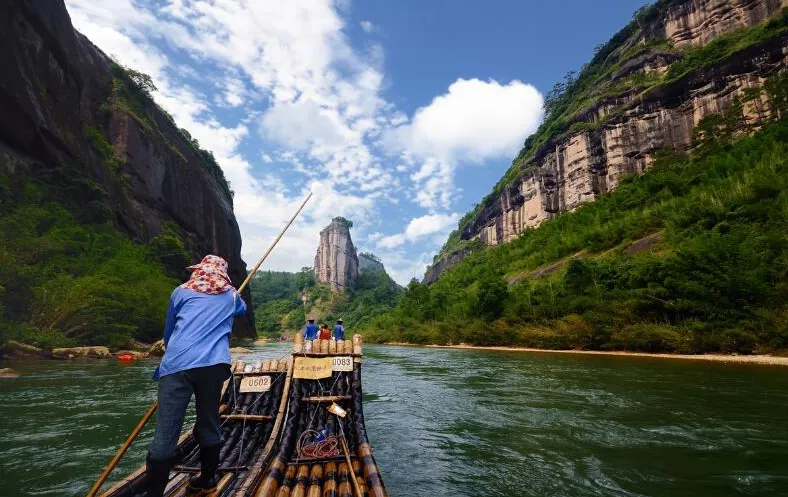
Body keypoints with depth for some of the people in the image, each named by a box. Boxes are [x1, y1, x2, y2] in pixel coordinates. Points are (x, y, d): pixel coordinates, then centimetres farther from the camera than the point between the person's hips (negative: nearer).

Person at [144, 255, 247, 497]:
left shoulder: (181, 291, 18)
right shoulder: (230, 295, 20)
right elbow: (243, 309, 44)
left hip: (177, 364, -1)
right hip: (213, 365, 1)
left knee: (165, 434, 0)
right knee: (209, 426, 16)